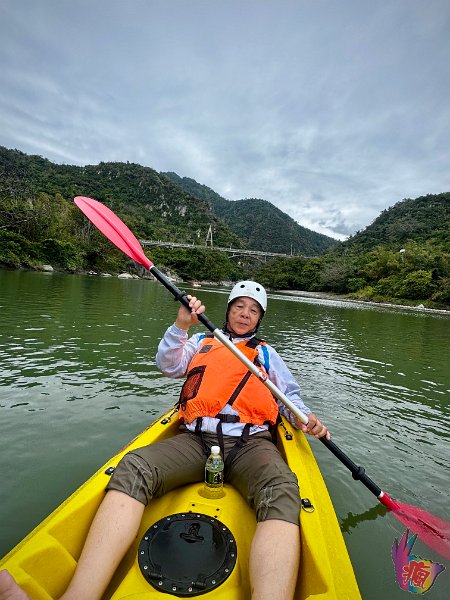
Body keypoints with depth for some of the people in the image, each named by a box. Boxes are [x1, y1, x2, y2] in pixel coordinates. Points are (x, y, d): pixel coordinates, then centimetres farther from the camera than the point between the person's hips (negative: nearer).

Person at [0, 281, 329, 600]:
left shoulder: (267, 354, 25)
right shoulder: (202, 341, 23)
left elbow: (290, 395, 21)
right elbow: (169, 365, 8)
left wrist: (304, 416, 0)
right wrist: (182, 326, -7)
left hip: (250, 444, 0)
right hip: (196, 440, 1)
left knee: (282, 492, -35)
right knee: (133, 468, -28)